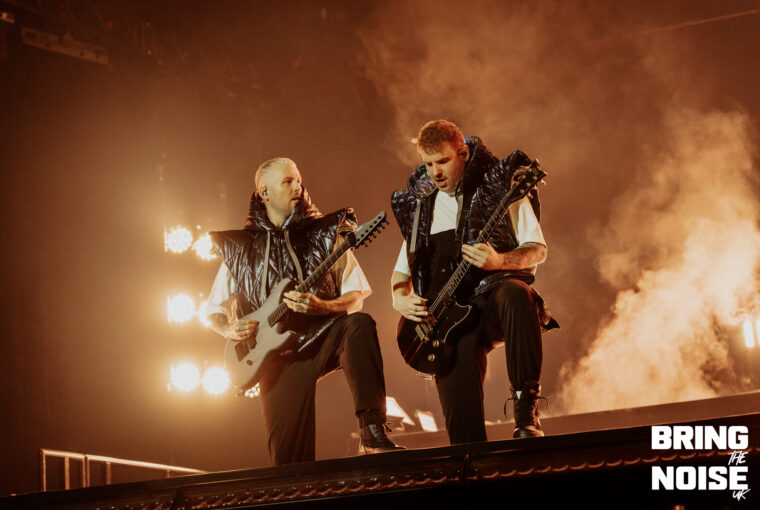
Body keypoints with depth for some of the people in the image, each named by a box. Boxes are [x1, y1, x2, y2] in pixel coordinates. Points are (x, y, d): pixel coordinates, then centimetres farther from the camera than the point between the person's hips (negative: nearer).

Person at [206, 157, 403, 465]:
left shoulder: (324, 234, 6)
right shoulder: (240, 247, 8)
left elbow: (355, 297, 2)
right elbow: (214, 311, 14)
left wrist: (321, 307, -18)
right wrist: (230, 330, -8)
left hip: (324, 338, 0)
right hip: (278, 354, 0)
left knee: (359, 326, -35)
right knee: (289, 460, -14)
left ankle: (372, 432, -36)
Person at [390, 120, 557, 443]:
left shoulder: (498, 186, 5)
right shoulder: (421, 204, 19)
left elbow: (537, 249, -1)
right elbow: (402, 269, 24)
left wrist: (500, 261, -21)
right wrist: (400, 298, 2)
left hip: (494, 292, -3)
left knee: (516, 294, -41)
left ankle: (526, 407, -35)